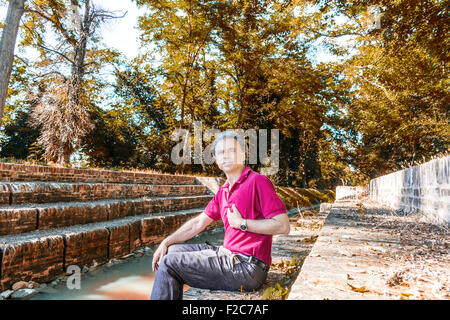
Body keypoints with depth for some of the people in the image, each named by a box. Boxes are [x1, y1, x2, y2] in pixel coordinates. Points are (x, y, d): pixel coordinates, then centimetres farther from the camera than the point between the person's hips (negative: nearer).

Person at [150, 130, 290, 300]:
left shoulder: (257, 181, -13)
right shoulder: (223, 191, 13)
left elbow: (283, 225, -19)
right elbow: (198, 223, 16)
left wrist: (242, 223, -15)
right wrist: (165, 243, 10)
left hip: (247, 267, -8)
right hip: (228, 253, 8)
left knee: (170, 263, -9)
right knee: (173, 251, 13)